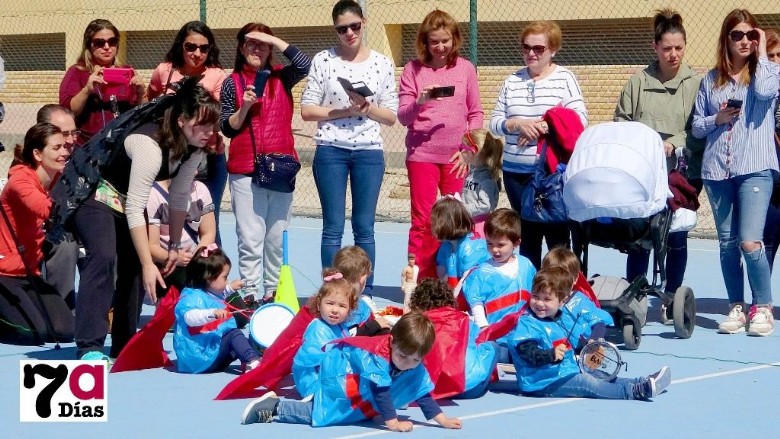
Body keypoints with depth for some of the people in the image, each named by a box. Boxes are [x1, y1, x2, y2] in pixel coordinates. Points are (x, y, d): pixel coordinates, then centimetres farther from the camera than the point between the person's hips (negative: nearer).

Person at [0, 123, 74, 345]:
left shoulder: (60, 181, 5)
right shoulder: (20, 180, -18)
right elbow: (44, 209, -37)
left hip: (29, 273, 7)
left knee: (65, 330, -6)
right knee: (36, 332, -21)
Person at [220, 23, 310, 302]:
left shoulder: (281, 77, 8)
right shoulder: (232, 83, 5)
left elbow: (304, 64, -12)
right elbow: (227, 128, 3)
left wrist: (274, 40, -9)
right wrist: (244, 107, -13)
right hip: (245, 171, -2)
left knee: (278, 238, 6)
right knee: (250, 239, -6)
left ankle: (274, 293, 12)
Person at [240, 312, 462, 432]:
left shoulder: (416, 368, -16)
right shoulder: (378, 356, -38)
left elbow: (423, 393, -10)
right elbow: (380, 391, -38)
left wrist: (442, 420, -17)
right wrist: (392, 422, -38)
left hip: (357, 382, 8)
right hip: (339, 366, -8)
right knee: (319, 414, -18)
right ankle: (274, 407, -5)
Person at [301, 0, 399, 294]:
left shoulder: (382, 64, 4)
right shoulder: (323, 60, 0)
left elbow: (391, 116, 6)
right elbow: (307, 110, -2)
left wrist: (368, 108, -14)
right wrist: (345, 110, -13)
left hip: (369, 153, 1)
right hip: (331, 151, -1)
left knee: (364, 228, 5)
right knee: (333, 229, 1)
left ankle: (365, 294, 10)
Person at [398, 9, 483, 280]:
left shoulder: (465, 68, 4)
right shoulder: (413, 69, 1)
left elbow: (476, 113, 8)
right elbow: (403, 117, -2)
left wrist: (468, 150, -3)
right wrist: (420, 102, -22)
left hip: (456, 156, 1)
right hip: (422, 154, -1)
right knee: (422, 220, 1)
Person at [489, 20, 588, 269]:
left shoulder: (565, 78, 0)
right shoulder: (512, 82, 9)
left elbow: (580, 120, -9)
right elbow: (495, 124, 8)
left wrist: (541, 128, -16)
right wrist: (517, 124, -12)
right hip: (516, 172, 4)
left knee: (557, 235, -2)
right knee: (527, 235, 10)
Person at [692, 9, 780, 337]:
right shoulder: (710, 80, 12)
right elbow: (697, 127, 14)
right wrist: (717, 119, -6)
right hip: (717, 171, 4)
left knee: (750, 242, -14)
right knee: (727, 243, 7)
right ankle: (736, 308, 16)